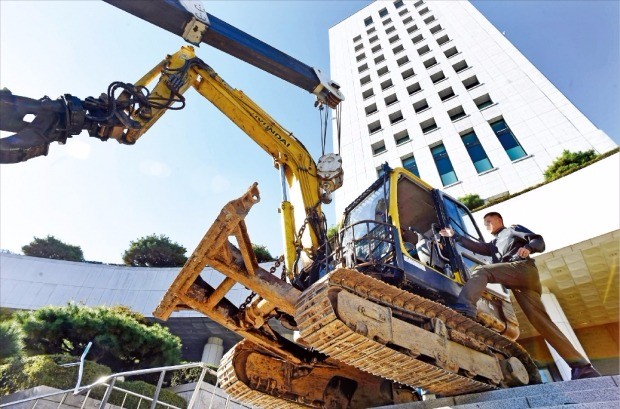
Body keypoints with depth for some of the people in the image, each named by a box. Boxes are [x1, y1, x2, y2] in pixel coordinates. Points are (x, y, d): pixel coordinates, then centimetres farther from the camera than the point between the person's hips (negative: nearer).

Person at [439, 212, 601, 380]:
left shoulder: (513, 229, 20)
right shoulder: (493, 244, 39)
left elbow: (539, 241, 7)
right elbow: (477, 247, 23)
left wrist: (528, 247, -16)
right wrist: (455, 236, 20)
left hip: (522, 268, -7)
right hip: (516, 283, 7)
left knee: (480, 271, -25)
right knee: (542, 322, -3)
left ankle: (465, 307, -48)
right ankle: (582, 366, -6)